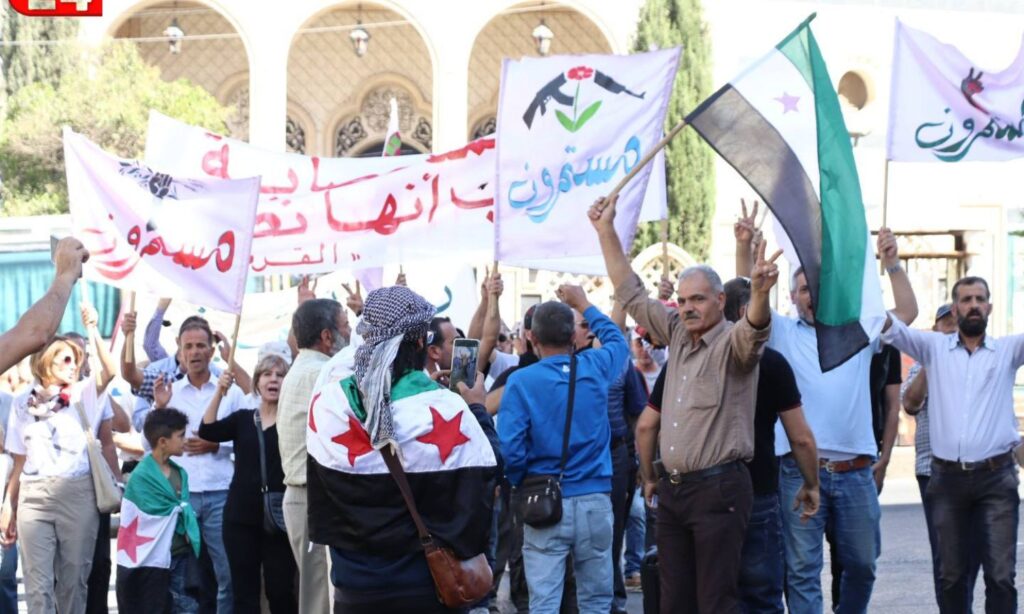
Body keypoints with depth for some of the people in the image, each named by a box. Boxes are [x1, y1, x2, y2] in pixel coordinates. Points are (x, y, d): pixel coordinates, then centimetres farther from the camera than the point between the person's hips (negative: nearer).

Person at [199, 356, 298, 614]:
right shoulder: (242, 418, 10)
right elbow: (207, 431, -4)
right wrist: (219, 392, -14)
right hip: (241, 516, 3)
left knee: (280, 589, -1)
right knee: (244, 591, 7)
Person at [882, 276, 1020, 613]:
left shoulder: (1008, 349, 9)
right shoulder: (934, 347, 8)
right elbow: (890, 327, -3)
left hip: (996, 478, -1)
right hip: (947, 478, 1)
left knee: (1001, 575, -4)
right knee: (951, 574, 7)